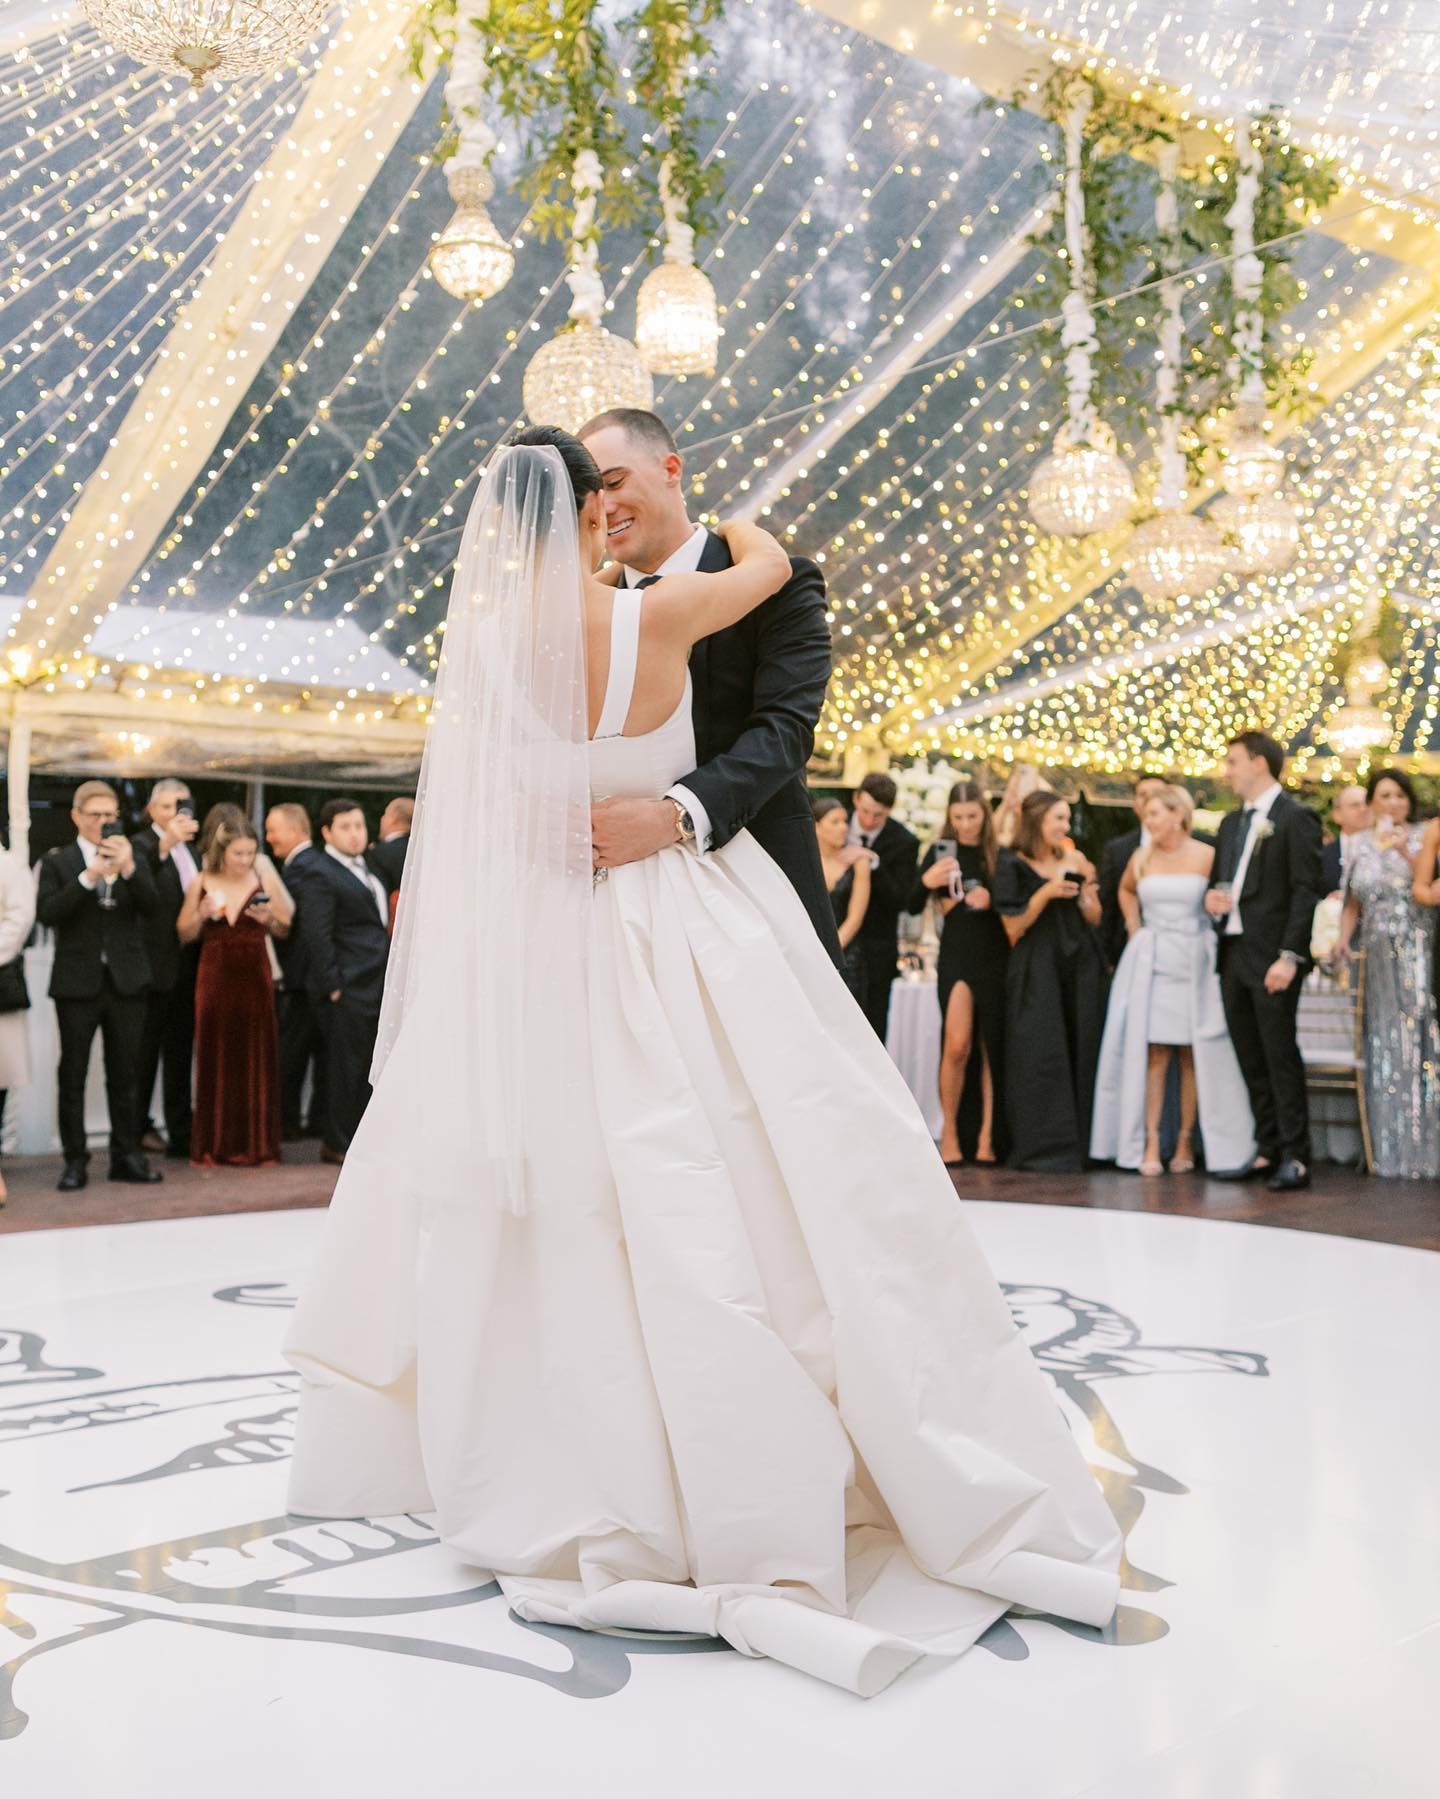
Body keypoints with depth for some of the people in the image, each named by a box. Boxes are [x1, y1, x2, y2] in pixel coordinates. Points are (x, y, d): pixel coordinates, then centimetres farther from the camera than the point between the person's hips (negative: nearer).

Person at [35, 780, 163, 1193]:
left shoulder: (134, 859, 9)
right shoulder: (56, 861, 2)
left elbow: (150, 907, -5)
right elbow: (47, 913, -12)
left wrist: (128, 867, -19)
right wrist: (89, 875, -20)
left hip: (127, 981, 2)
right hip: (77, 983, -2)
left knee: (124, 1074, 7)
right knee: (73, 1075, 3)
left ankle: (126, 1155, 14)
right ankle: (75, 1160, 9)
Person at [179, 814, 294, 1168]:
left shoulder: (263, 880, 3)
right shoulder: (201, 884, 4)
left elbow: (284, 930, 8)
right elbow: (185, 934, 9)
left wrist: (269, 919, -12)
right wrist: (201, 915, -10)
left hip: (254, 977, 0)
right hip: (215, 976, 0)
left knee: (256, 1057, 1)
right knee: (215, 1058, 2)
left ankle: (257, 1146, 10)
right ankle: (213, 1148, 10)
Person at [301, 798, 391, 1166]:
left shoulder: (365, 869, 19)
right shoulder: (322, 876, -9)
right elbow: (318, 936, -14)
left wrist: (389, 977, 17)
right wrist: (333, 986, -17)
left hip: (376, 985, 8)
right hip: (348, 990, -8)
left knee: (371, 1067, 10)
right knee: (346, 1068, -3)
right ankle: (337, 1144, 7)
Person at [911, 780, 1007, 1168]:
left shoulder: (999, 855, 3)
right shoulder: (940, 851, 4)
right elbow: (913, 906, 3)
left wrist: (991, 901, -14)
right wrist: (926, 881, -16)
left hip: (995, 957, 1)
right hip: (956, 956, -1)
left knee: (992, 1047, 3)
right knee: (957, 1045, -12)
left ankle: (987, 1135, 9)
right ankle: (949, 1131, 3)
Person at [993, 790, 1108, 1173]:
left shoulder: (1073, 862, 13)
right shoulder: (1013, 866, -1)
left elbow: (1094, 920, 10)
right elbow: (1013, 928, -7)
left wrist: (1087, 885, -7)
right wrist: (1046, 892, -17)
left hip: (1080, 970, 5)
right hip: (1037, 972, -5)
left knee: (1079, 1055, 2)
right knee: (1042, 1058, -8)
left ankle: (1074, 1146, 8)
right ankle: (1043, 1148, -4)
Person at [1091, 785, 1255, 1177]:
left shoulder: (1206, 856, -3)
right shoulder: (1141, 857, 7)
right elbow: (1126, 890, 25)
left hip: (1193, 963, -2)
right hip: (1150, 963, 2)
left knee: (1193, 1055, 1)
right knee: (1152, 1054, -2)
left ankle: (1185, 1143, 8)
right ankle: (1149, 1145, -1)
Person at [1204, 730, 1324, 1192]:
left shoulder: (1295, 817, -6)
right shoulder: (1231, 822, 18)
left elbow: (1305, 891, -12)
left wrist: (1289, 956, -19)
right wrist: (1211, 898, 2)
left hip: (1271, 958, -8)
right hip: (1232, 955, 8)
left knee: (1280, 1056, -5)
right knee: (1251, 1060, 10)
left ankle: (1295, 1158, 0)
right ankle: (1268, 1150, 17)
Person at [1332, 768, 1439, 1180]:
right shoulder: (1362, 846, 13)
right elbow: (1353, 903, 17)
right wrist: (1343, 939, 1)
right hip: (1380, 957, 3)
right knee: (1385, 1044, 2)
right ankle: (1393, 1151, 7)